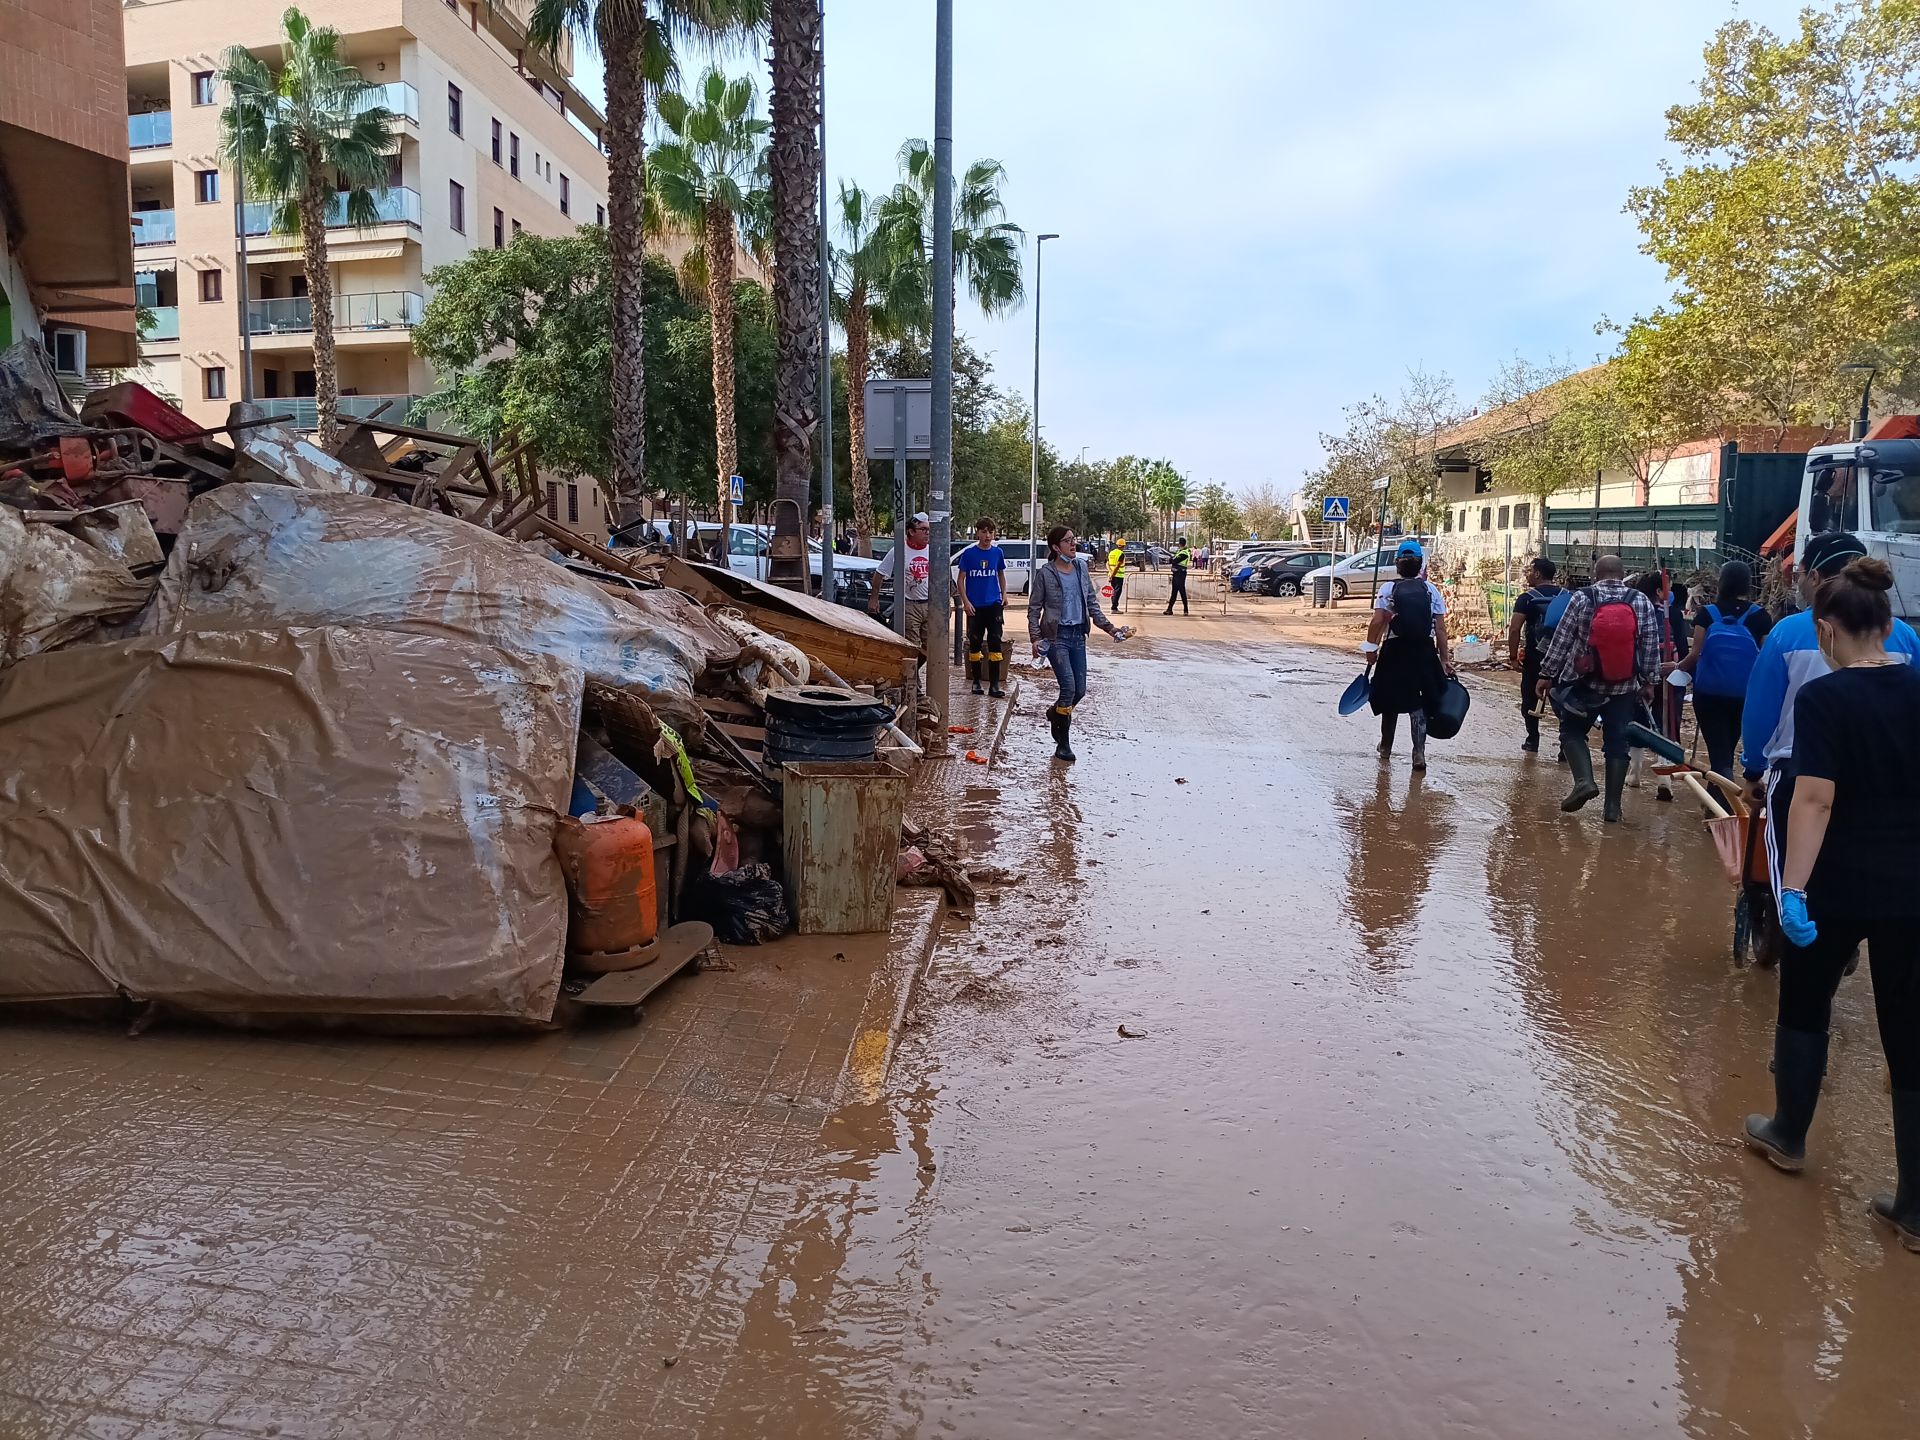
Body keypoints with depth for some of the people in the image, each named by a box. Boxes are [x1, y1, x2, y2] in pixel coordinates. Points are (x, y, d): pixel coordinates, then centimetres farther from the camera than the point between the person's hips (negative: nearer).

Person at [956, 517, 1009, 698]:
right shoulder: (969, 553, -2)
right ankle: (976, 681, 20)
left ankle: (994, 684, -3)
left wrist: (1004, 594, 5)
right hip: (974, 606, -1)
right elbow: (961, 579, 1)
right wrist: (965, 601, -8)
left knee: (995, 643, -5)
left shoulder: (997, 552, 4)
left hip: (994, 605, 1)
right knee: (975, 644, 7)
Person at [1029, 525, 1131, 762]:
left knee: (1080, 690, 5)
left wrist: (1109, 627, 5)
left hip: (1078, 635, 6)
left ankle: (1054, 712, 37)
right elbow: (1034, 609, -4)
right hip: (1056, 636, -5)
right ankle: (1063, 744, -4)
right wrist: (1035, 638, -15)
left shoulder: (1081, 568, 8)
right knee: (1069, 686, -15)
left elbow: (1092, 603, 14)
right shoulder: (1045, 574, -7)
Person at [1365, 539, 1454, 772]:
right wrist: (1445, 659, 3)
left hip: (1395, 650, 0)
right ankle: (1419, 751, -8)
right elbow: (1440, 628, -2)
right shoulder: (1432, 590, 1)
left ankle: (1386, 746, 33)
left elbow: (1377, 622, -14)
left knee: (1391, 699, 16)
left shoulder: (1388, 590, -4)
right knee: (1419, 702, 6)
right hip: (1424, 651, 1)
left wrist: (1372, 648, -5)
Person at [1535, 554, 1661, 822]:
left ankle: (1584, 780, -9)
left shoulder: (1582, 598, -6)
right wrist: (1649, 682, 12)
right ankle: (1613, 805, 6)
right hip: (1625, 686, 2)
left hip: (1585, 682, -2)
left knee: (1572, 731, 14)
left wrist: (1546, 674, 1)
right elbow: (1651, 648, 3)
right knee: (1618, 742, 7)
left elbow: (1561, 639, -5)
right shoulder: (1642, 602, 1)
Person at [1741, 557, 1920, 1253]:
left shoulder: (1824, 698, -14)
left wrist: (1792, 889, -22)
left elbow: (1815, 800, -22)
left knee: (1804, 1006, 19)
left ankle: (1787, 1136, 35)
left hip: (1837, 887, -4)